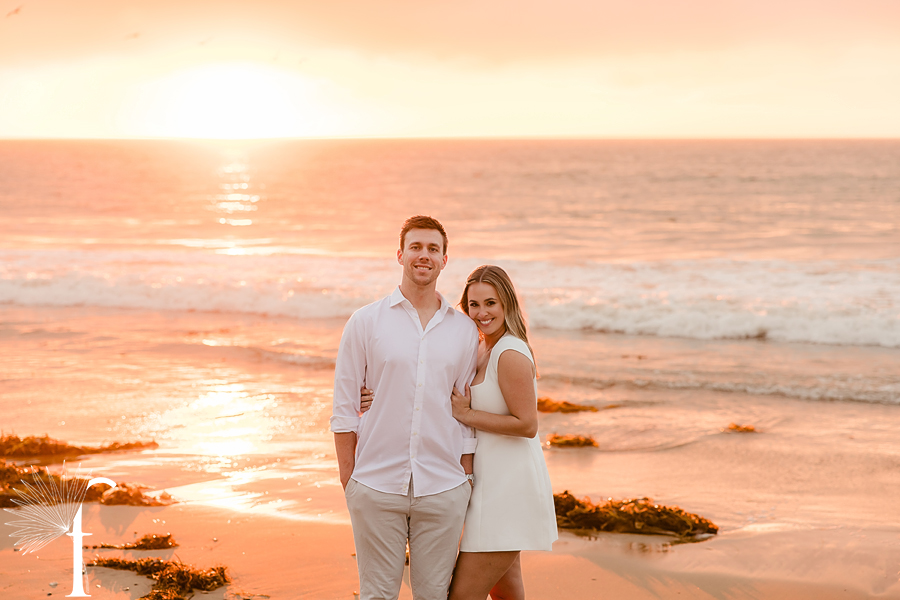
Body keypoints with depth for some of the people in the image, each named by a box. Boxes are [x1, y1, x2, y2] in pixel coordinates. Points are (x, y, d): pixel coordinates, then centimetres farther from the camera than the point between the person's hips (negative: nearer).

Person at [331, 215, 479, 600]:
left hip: (443, 489, 2)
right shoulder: (365, 322, 2)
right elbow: (344, 407, 3)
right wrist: (348, 480, -1)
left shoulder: (464, 330, 8)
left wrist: (466, 478, 8)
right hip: (377, 485, -1)